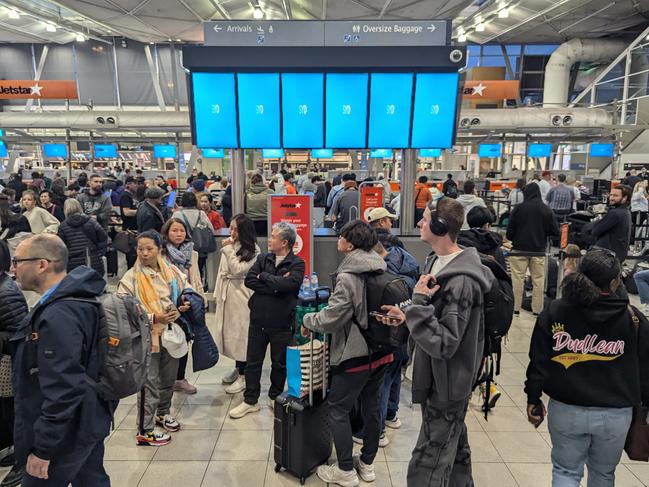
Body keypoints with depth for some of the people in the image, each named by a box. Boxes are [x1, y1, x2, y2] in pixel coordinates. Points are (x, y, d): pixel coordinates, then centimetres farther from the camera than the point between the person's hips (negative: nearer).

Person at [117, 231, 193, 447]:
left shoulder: (172, 271, 0)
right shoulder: (131, 278, -12)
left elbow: (187, 289, 15)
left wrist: (185, 305, -7)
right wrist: (154, 318, -23)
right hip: (147, 337, -5)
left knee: (169, 378, 21)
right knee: (150, 384, 1)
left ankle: (163, 413, 44)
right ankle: (144, 431, 16)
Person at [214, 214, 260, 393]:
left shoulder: (253, 250, -11)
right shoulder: (229, 246, 7)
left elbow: (238, 270, -18)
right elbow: (222, 271, 14)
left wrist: (228, 250, -16)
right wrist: (217, 293, 14)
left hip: (241, 295, -7)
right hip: (226, 294, 7)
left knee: (241, 333, -1)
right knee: (230, 332, 15)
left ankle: (243, 376, 10)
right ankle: (237, 368, 31)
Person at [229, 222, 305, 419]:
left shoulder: (297, 264, -6)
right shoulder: (262, 258, 5)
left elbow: (289, 283, -24)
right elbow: (249, 280, -8)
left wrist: (264, 276, -11)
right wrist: (276, 285, -17)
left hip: (282, 323, -3)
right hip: (258, 319, 3)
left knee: (280, 363, 14)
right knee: (252, 362, 12)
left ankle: (275, 397, 35)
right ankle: (250, 401, 28)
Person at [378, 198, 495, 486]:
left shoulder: (460, 281, -28)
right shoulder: (438, 262, 2)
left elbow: (442, 344, -29)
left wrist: (418, 303, -28)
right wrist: (407, 316, 2)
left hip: (446, 383, -9)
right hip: (443, 378, 9)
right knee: (454, 449, 27)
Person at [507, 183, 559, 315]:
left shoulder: (519, 208, -7)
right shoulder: (546, 209, -1)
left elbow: (510, 230, -5)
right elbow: (555, 231, 0)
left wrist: (511, 238, 14)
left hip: (519, 249, -2)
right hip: (539, 250, 2)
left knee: (518, 279, 4)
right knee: (538, 280, 10)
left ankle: (515, 308, 6)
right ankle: (537, 309, 14)